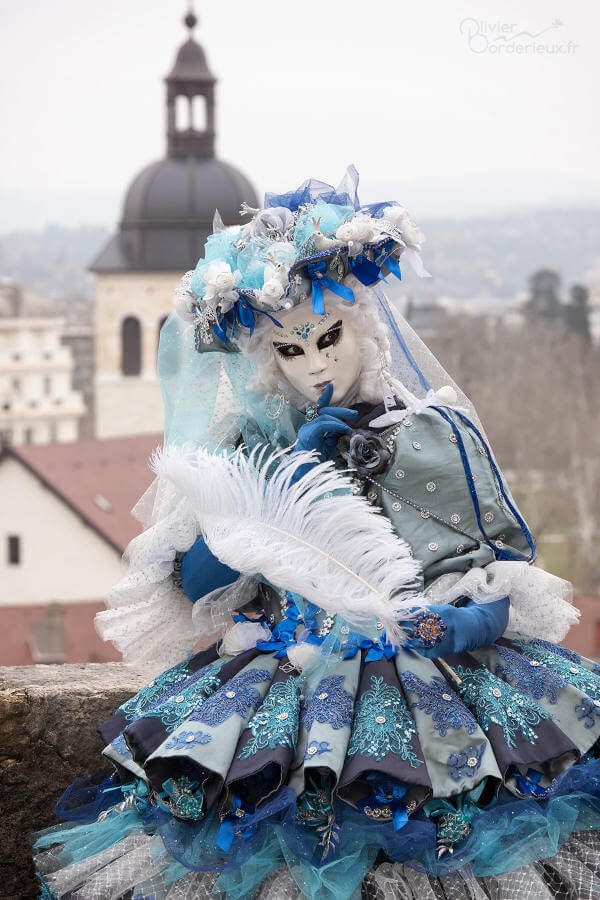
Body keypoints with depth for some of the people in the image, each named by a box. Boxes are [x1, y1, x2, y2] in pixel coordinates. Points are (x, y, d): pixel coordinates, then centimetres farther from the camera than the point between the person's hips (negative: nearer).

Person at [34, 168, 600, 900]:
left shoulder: (436, 434, 6)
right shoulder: (255, 451, 13)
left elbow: (510, 567, 7)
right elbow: (193, 583, 4)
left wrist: (473, 623, -17)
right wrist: (294, 475, -2)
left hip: (429, 677, -2)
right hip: (287, 683, 2)